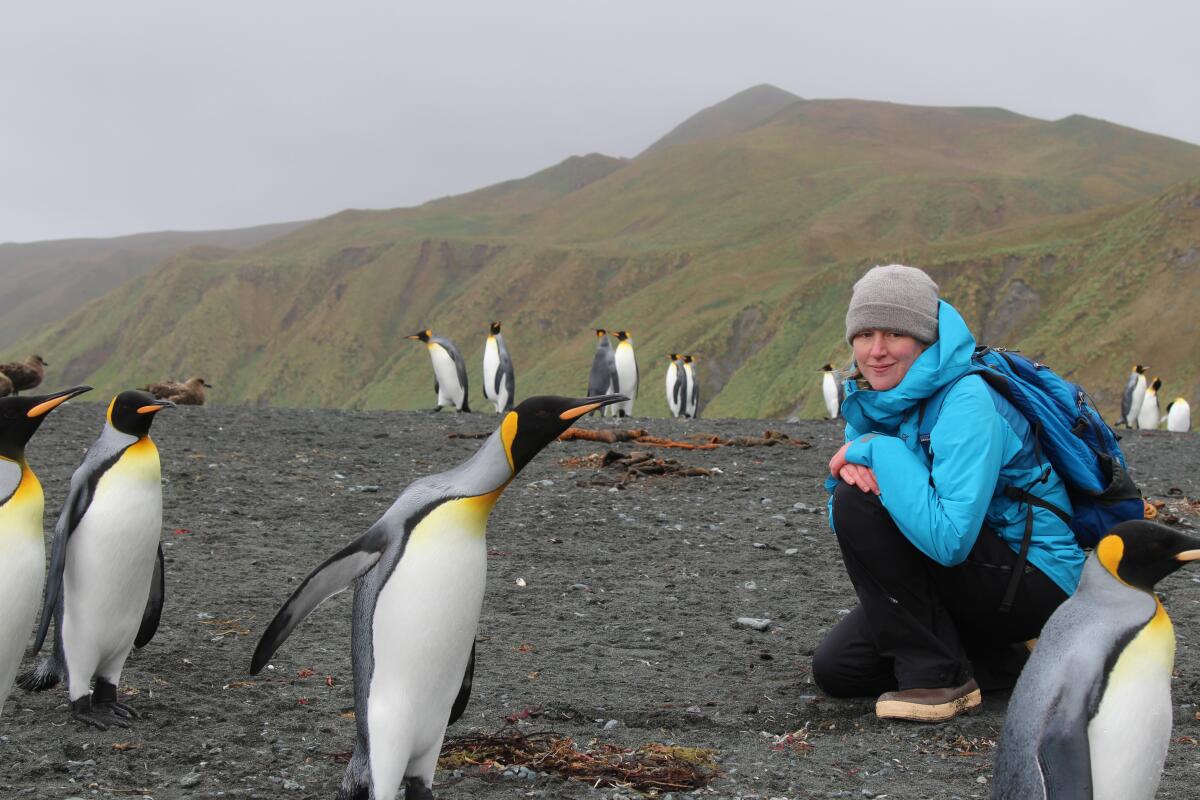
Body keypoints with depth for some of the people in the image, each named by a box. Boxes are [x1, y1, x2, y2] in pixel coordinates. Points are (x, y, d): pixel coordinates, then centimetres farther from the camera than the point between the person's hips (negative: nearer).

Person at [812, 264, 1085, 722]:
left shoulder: (967, 402, -24)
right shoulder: (873, 401, 2)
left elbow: (949, 539, -35)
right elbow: (842, 522, 4)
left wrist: (874, 450, -27)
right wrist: (851, 468, -19)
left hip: (1034, 581, -9)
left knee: (860, 500, -23)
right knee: (835, 670, 3)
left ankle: (937, 675, -15)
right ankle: (1001, 663, 11)